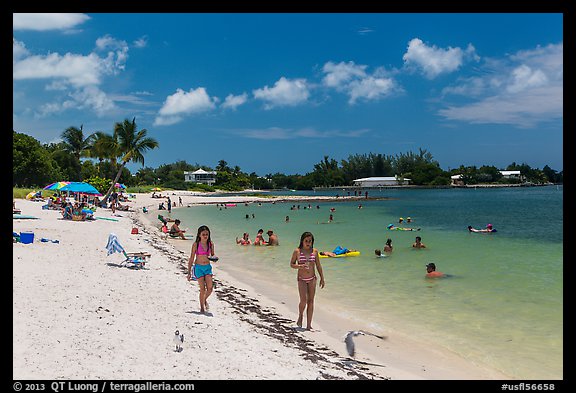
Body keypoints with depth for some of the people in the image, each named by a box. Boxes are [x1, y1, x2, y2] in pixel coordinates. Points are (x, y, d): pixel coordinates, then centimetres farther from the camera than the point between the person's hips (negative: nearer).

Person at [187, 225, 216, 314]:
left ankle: (205, 299, 25)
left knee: (210, 288, -7)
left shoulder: (210, 244, 2)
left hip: (208, 267, 3)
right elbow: (191, 259, -3)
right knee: (202, 289, -4)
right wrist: (189, 272, -3)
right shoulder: (196, 244, -7)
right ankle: (202, 308, 13)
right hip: (199, 267, -3)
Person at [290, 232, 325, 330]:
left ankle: (309, 325, 8)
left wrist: (322, 278, 7)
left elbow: (318, 266, 9)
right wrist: (300, 266, -18)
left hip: (312, 279, 3)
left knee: (311, 301, 3)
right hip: (301, 279, -3)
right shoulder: (297, 251, -5)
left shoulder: (314, 251, 2)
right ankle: (300, 316, 16)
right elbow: (291, 264, 1)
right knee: (303, 300, -15)